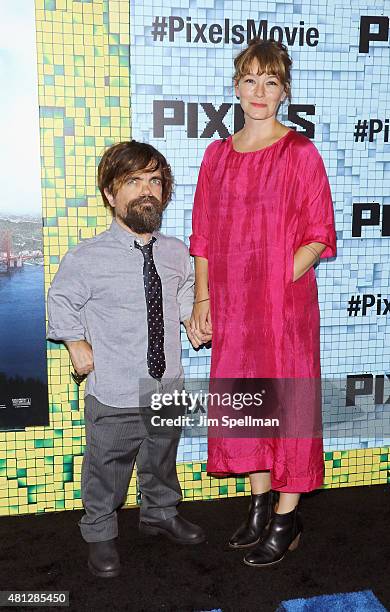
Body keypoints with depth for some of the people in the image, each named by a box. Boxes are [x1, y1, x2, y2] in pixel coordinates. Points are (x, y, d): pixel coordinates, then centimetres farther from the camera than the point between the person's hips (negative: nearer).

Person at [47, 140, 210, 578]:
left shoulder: (176, 252, -2)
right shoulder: (86, 258, -15)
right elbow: (61, 301, 1)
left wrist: (192, 317, 4)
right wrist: (77, 344, -6)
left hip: (168, 389, 4)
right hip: (114, 397, -4)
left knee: (161, 461, 25)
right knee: (106, 469, 14)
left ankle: (160, 514, 52)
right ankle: (100, 534, 39)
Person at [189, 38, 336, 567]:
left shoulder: (301, 153, -4)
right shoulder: (218, 155, 9)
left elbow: (319, 236, -5)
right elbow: (203, 235, 10)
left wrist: (280, 281, -16)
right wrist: (202, 298, 4)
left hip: (286, 303, -4)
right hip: (231, 306, 5)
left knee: (286, 400, 4)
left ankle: (287, 520, 21)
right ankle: (260, 503, 32)